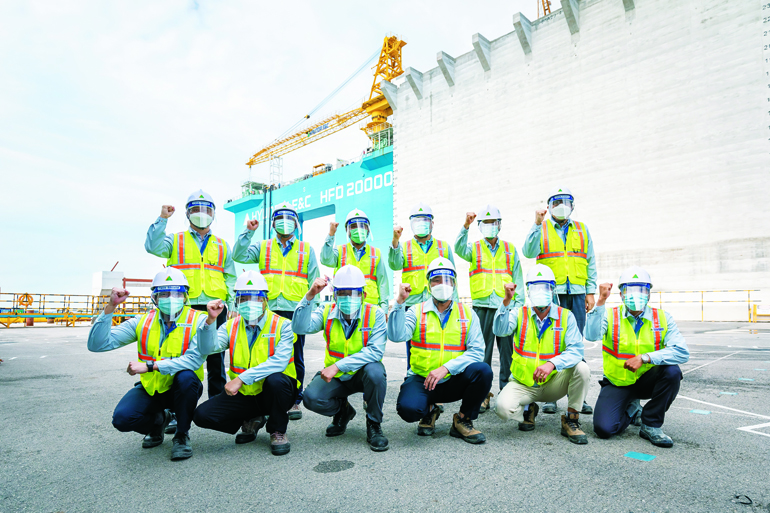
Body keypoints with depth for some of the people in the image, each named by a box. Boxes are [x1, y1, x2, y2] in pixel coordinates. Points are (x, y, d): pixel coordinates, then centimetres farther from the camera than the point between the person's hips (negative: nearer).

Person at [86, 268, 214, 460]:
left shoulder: (197, 320, -13)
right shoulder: (142, 322, -2)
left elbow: (195, 358, -28)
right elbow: (97, 344, -9)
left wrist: (150, 366, -30)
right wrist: (110, 307, -19)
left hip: (180, 388, -3)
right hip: (151, 388, 3)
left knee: (186, 376, -36)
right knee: (122, 418, -23)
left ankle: (182, 435, -10)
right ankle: (158, 420, 14)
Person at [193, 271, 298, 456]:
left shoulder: (282, 325, -10)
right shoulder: (231, 326, 3)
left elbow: (279, 362, -25)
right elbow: (208, 348, -14)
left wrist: (242, 378, -30)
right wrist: (211, 319, -28)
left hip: (273, 393, -4)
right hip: (244, 394, 4)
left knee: (276, 380, -37)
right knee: (202, 415, -13)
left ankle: (277, 431, -7)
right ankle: (251, 421, 13)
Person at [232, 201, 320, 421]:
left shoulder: (306, 250, 14)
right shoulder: (263, 247, 16)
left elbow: (313, 282, 11)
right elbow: (239, 256, 2)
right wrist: (248, 232, -2)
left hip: (295, 310, -1)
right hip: (269, 310, 1)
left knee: (295, 358, 3)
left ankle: (294, 401, 14)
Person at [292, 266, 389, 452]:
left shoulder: (375, 314, -13)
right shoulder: (327, 312, -5)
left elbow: (375, 351, -25)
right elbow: (301, 328, -22)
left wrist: (338, 365, -31)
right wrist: (309, 296, -34)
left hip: (363, 373, -2)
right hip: (336, 376, 2)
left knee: (375, 371, -35)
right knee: (311, 398, -23)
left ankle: (374, 425, -8)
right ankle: (343, 411, 13)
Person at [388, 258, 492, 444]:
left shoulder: (468, 314, 6)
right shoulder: (416, 312, 3)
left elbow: (476, 350, -6)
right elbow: (396, 336, -15)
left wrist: (446, 368, -19)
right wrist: (400, 302, -22)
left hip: (454, 381, 2)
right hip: (421, 380, -1)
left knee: (482, 371, -27)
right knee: (408, 408, -31)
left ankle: (463, 420, -2)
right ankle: (429, 412, 9)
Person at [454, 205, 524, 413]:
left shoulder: (510, 250, 15)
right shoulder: (474, 249, 11)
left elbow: (518, 280, 12)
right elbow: (459, 249, -12)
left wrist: (519, 304, 4)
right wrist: (465, 226, -25)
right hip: (482, 306, -1)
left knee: (507, 351, 3)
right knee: (482, 351, 1)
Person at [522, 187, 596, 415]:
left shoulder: (582, 230, 16)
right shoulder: (541, 228, 9)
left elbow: (590, 263, 15)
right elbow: (529, 252, -9)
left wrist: (590, 292, 7)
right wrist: (537, 224, -15)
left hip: (577, 293, 2)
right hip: (551, 293, -2)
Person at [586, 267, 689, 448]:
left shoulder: (663, 318, -4)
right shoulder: (610, 316, -7)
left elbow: (682, 352, -18)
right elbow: (591, 335, -28)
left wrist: (644, 358, -30)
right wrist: (601, 301, -34)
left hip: (647, 381, 1)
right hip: (617, 383, -1)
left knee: (672, 371, -29)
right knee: (604, 429, -20)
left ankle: (651, 425, -8)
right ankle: (631, 411, 17)